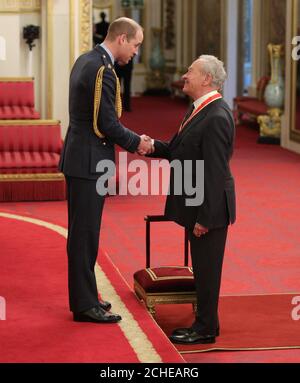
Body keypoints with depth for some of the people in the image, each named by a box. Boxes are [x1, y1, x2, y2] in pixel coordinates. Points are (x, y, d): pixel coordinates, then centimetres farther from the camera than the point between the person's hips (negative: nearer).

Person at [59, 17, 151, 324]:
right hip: (89, 162, -10)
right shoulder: (103, 70, -20)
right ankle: (85, 305, 3)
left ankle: (83, 296, 26)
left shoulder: (85, 60, 11)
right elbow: (108, 124, -20)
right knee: (85, 234, -3)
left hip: (79, 157, 10)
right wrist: (136, 143, -4)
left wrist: (130, 139, 10)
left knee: (82, 232, 16)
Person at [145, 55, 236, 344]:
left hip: (209, 209, -10)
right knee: (202, 268, 17)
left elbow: (215, 172, -24)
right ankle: (204, 322, 28)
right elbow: (179, 152, 13)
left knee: (206, 269, 1)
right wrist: (152, 146, -4)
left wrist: (205, 218, -23)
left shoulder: (216, 118, -22)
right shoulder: (200, 109, 10)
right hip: (195, 205, 10)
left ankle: (205, 329, 12)